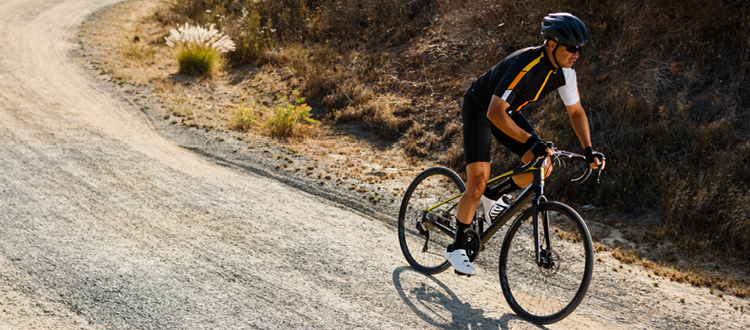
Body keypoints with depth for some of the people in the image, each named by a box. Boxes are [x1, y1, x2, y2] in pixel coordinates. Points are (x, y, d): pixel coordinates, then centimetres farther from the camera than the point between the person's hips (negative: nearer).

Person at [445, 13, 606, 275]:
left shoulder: (564, 72, -13)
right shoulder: (524, 65, -36)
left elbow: (576, 111, 0)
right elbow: (495, 113, -40)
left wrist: (588, 150, -11)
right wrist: (532, 141, -46)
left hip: (508, 111, 7)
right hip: (480, 108, -7)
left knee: (543, 168, -8)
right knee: (478, 183, -14)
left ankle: (496, 195, 17)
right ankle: (457, 248, 0)